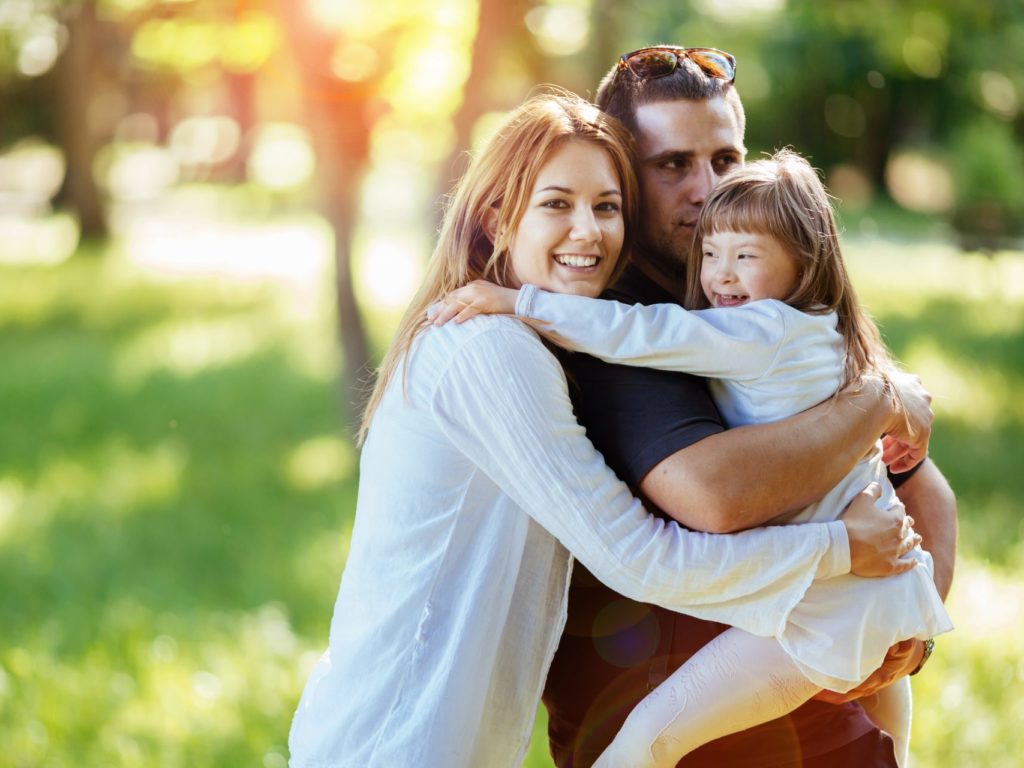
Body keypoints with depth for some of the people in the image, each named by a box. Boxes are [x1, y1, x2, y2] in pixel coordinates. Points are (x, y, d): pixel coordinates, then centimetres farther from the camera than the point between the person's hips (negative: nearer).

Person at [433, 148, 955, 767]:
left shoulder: (768, 329, -16)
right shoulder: (826, 333, 10)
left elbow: (643, 334, -23)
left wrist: (517, 301, -21)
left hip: (824, 612, -10)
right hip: (891, 596, 10)